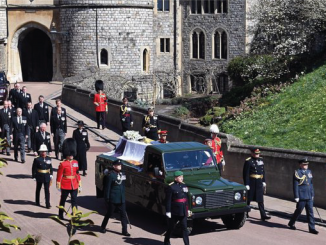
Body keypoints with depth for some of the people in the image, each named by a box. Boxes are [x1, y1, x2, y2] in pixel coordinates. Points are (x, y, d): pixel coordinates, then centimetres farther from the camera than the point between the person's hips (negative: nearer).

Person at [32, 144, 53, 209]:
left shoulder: (48, 159, 2)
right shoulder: (37, 159, -9)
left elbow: (51, 168, 10)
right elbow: (34, 169, -6)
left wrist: (51, 175, 6)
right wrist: (34, 177, -6)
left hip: (47, 177, 2)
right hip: (39, 177, -2)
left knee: (47, 190, -3)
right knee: (38, 189, 15)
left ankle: (48, 204, -4)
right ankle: (37, 202, 33)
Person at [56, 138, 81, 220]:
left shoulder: (75, 163, 7)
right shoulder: (62, 164, -9)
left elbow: (77, 174, 11)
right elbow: (59, 176, -8)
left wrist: (79, 185, 10)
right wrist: (58, 186, -9)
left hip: (74, 186, 4)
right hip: (65, 186, -3)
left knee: (74, 201, 2)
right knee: (63, 200, 11)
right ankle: (60, 215, 25)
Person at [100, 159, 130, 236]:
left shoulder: (122, 174, 7)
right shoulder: (111, 175, -12)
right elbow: (107, 188, -11)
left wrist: (123, 197, 15)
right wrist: (107, 198, -12)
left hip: (121, 200, 5)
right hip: (113, 200, -5)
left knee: (123, 215, 3)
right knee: (109, 214, 10)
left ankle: (124, 231, 6)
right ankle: (103, 227, 29)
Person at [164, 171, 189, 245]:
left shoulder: (184, 185, 6)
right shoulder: (171, 187, -13)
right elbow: (168, 200, -13)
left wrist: (187, 209, 14)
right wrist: (168, 211, -14)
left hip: (183, 211, 5)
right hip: (174, 212, -5)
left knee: (185, 228, 2)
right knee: (171, 227, 12)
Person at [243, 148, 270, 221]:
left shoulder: (260, 160, 11)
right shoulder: (248, 161, -10)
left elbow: (263, 171, 18)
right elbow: (246, 174, -13)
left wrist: (263, 181, 14)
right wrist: (246, 184, -16)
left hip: (259, 183, 6)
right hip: (251, 183, -5)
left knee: (260, 200, 5)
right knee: (248, 199, 6)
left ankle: (263, 215, 5)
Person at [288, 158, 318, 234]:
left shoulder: (309, 172, 12)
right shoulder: (297, 173, -8)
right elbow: (295, 186, -10)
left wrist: (312, 194, 16)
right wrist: (296, 197, -14)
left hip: (309, 197, 6)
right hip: (301, 197, -6)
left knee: (310, 212, 4)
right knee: (298, 211, 5)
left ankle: (312, 228, 7)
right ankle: (291, 223, 27)